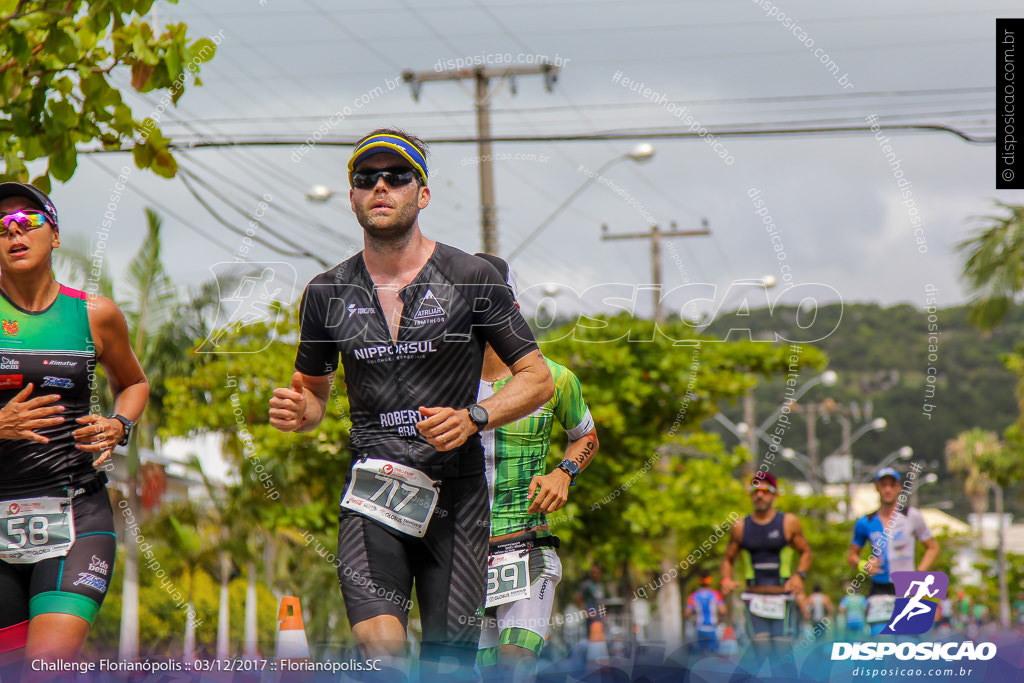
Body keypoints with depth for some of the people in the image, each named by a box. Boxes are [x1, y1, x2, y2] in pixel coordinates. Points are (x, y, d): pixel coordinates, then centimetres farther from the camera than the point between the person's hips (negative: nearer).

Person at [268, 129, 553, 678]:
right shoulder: (327, 293, 8)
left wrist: (472, 418, -13)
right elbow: (314, 390, 22)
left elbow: (537, 379, 4)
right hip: (370, 493, 1)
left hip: (455, 494, -1)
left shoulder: (471, 279, 0)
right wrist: (297, 412, -2)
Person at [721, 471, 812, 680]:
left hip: (783, 598, 0)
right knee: (760, 647, -16)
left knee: (782, 651, -8)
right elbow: (728, 559, 17)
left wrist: (799, 575, -8)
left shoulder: (789, 522, 3)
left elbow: (806, 552, 10)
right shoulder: (740, 527, 8)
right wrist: (726, 580, -3)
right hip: (755, 598, 1)